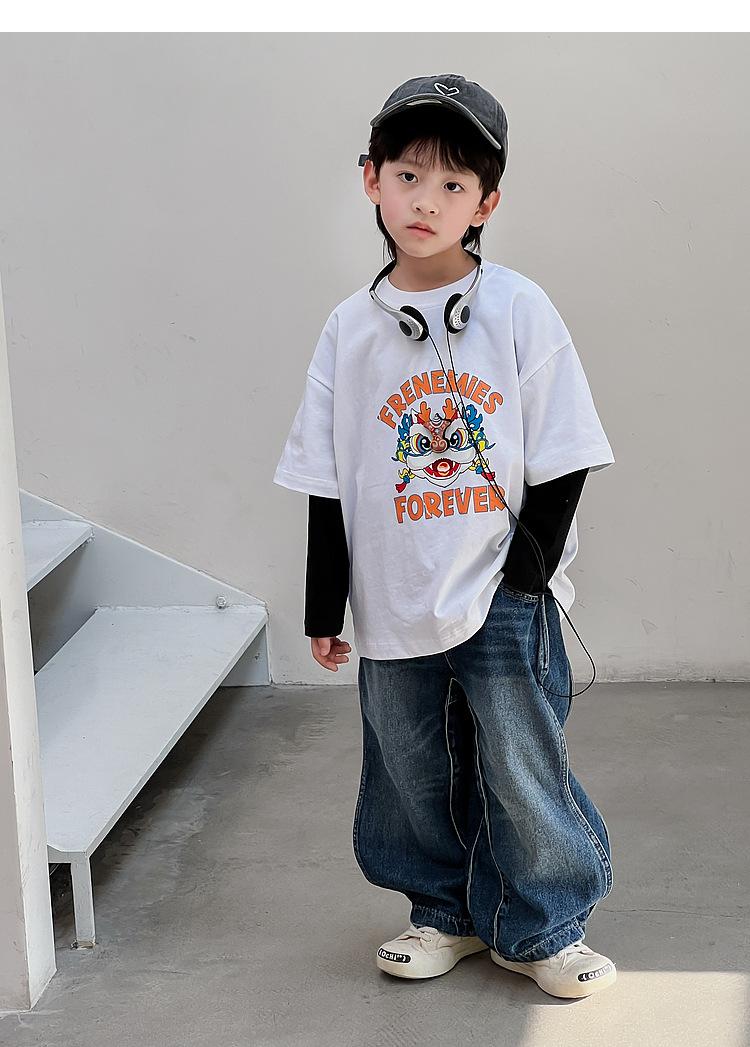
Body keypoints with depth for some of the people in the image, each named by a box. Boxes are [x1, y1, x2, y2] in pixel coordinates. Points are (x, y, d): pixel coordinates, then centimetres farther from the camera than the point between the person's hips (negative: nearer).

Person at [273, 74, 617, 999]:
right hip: (394, 605, 3)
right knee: (413, 774, 14)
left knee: (524, 768, 4)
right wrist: (323, 604, 5)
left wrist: (527, 564, -11)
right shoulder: (349, 329, 1)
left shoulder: (520, 312, -6)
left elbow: (562, 462, -3)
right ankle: (446, 913, 35)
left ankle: (542, 927, 24)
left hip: (504, 600, -2)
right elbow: (328, 481, 5)